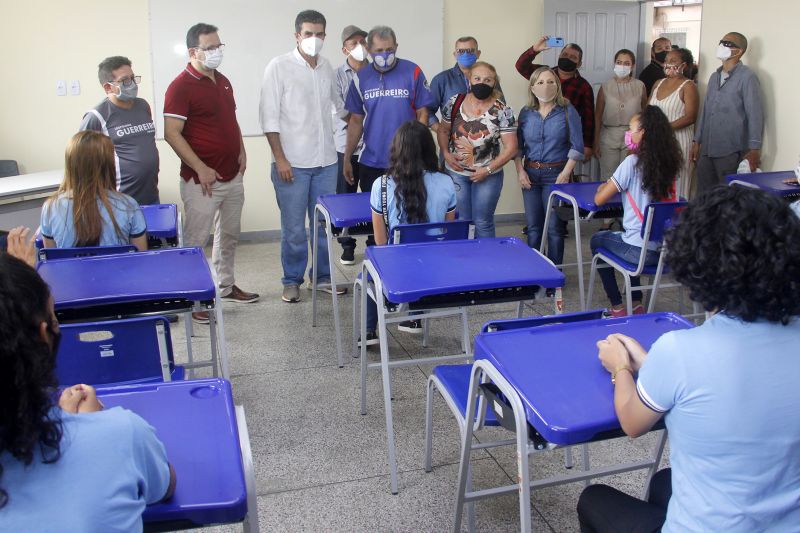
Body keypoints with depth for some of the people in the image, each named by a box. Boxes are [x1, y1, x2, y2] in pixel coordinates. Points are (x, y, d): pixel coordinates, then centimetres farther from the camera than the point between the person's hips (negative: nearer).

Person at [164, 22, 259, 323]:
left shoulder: (222, 82, 12)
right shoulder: (181, 87, -13)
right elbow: (172, 134, -18)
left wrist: (241, 153, 8)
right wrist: (201, 169, -20)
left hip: (232, 176, 8)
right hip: (202, 180, -8)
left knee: (229, 235, 18)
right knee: (195, 241, -2)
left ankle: (226, 286, 33)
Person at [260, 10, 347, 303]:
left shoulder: (326, 66, 9)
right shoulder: (279, 67, -5)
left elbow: (339, 103, 25)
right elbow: (269, 117, -8)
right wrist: (280, 158, -13)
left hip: (326, 161, 5)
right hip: (292, 163, -4)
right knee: (294, 228, 2)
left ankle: (322, 275, 25)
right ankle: (292, 280, 17)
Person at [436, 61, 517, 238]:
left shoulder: (502, 111, -10)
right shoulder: (455, 102, -2)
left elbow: (511, 147, -10)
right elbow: (443, 130, 11)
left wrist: (488, 170, -14)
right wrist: (446, 153, -5)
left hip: (488, 175, -2)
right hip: (456, 171, 2)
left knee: (483, 222, 5)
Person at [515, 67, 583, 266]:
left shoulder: (568, 111, -3)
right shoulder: (526, 113, 6)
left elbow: (576, 147, -4)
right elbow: (518, 145, 9)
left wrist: (566, 173, -12)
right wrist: (520, 171, -2)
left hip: (556, 173, -3)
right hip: (530, 174, 3)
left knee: (554, 227, -1)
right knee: (533, 226, 9)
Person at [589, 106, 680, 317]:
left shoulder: (632, 163, -14)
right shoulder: (668, 163, 4)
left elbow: (599, 200, -10)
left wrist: (603, 187, 13)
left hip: (642, 251, -6)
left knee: (597, 240, 22)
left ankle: (618, 307, 22)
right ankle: (637, 304, 32)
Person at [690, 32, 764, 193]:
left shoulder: (747, 77, -7)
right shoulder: (714, 77, 16)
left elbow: (755, 114, -10)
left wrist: (754, 149, -14)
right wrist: (697, 141, 16)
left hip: (731, 151, -7)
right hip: (706, 149, 7)